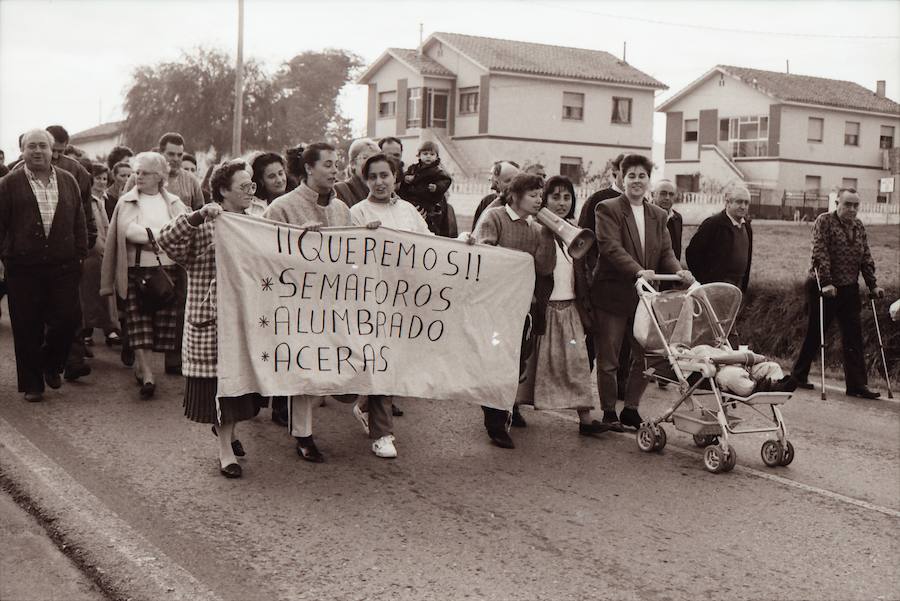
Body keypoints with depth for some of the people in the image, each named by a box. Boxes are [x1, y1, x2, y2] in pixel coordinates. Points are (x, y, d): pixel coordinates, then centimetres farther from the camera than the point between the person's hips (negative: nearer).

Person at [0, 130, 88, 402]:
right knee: (27, 328, 3)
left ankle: (51, 365, 28)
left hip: (63, 266, 2)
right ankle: (32, 384, 16)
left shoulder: (68, 181, 10)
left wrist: (80, 254, 5)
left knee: (68, 319, 0)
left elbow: (79, 221, 12)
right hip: (23, 267, -2)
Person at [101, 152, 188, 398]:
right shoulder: (127, 202, 7)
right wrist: (162, 236, -13)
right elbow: (128, 230, -9)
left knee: (163, 320, 1)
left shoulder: (173, 203, 12)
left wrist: (147, 235, -13)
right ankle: (147, 375, -13)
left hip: (167, 268, 2)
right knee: (138, 320, -10)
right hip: (136, 269, -2)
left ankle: (141, 364, 19)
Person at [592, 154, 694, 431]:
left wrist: (678, 270, -14)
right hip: (611, 295, -5)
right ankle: (609, 412, 20)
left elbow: (665, 251, 7)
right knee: (608, 360, 5)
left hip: (643, 298, 5)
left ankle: (631, 409, 23)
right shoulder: (608, 209, -6)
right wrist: (638, 271, -32)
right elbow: (610, 246, -19)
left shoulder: (658, 216, 13)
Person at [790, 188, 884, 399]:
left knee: (853, 337, 1)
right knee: (814, 334, 3)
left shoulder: (859, 227, 11)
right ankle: (799, 375, 18)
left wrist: (872, 285, 6)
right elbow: (820, 253, -15)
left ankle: (857, 385, 2)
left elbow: (866, 258, 13)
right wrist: (826, 283, -23)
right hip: (823, 287, -5)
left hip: (849, 289, 5)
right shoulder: (824, 221, -7)